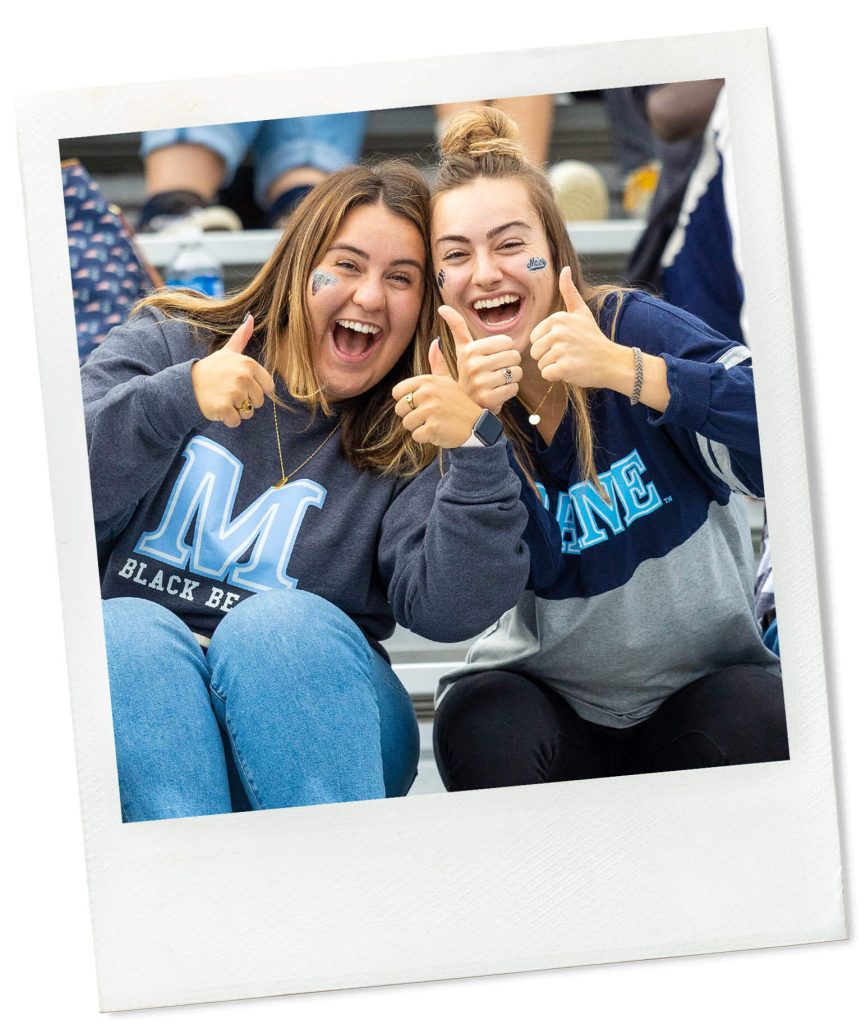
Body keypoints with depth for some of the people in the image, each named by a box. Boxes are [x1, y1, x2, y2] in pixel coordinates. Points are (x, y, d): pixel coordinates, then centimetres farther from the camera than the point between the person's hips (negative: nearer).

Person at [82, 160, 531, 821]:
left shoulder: (413, 444, 7)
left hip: (304, 718, 0)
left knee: (278, 621, -29)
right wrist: (176, 397, -18)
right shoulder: (168, 347, 8)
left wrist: (478, 452, -24)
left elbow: (451, 612, -11)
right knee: (131, 631, -30)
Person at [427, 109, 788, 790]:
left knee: (756, 727, -31)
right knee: (480, 728, -30)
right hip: (544, 693, 1)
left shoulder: (633, 325, -14)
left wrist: (623, 368, -39)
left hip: (706, 677, -1)